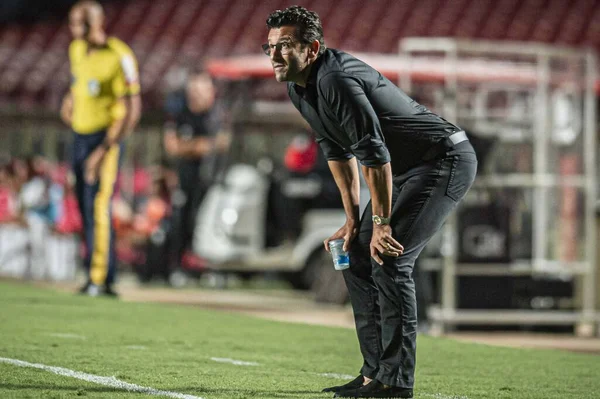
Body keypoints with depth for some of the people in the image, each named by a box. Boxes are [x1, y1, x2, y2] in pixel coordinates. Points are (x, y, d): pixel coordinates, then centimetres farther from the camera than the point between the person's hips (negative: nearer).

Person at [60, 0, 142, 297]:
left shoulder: (119, 57, -14)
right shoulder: (76, 50, 10)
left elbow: (131, 111, -16)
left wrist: (103, 150, -21)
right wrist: (71, 101, 12)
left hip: (106, 138, -8)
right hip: (80, 136, 8)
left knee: (98, 206, -15)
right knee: (86, 208, 8)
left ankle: (100, 279, -16)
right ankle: (95, 274, 13)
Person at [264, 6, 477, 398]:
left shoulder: (336, 80, -27)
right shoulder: (299, 88, 4)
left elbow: (374, 153, -28)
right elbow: (338, 151, 15)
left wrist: (381, 223, -21)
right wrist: (352, 219, 12)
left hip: (446, 160, -10)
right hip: (407, 170, 10)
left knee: (388, 259, -18)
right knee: (358, 259, 8)